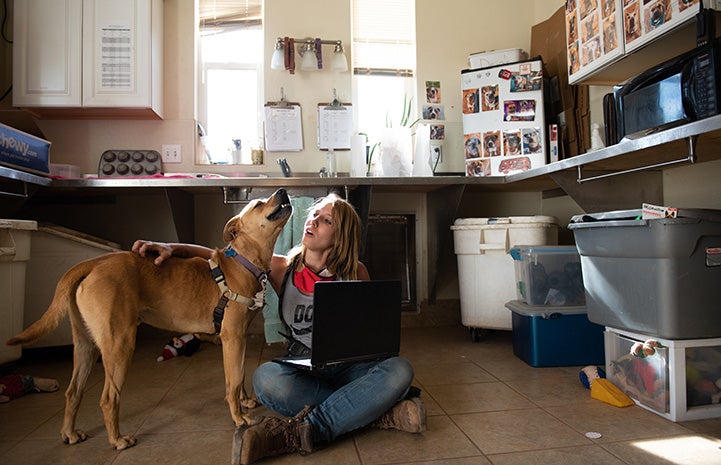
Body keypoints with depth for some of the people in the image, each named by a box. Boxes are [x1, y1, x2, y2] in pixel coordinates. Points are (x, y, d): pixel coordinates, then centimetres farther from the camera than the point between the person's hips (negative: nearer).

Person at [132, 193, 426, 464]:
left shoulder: (355, 273, 0)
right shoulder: (283, 268, 2)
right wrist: (172, 248, -10)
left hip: (347, 369, 0)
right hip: (301, 372, 0)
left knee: (399, 369, -29)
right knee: (266, 378, -33)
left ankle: (295, 433, -30)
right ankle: (382, 413, -25)